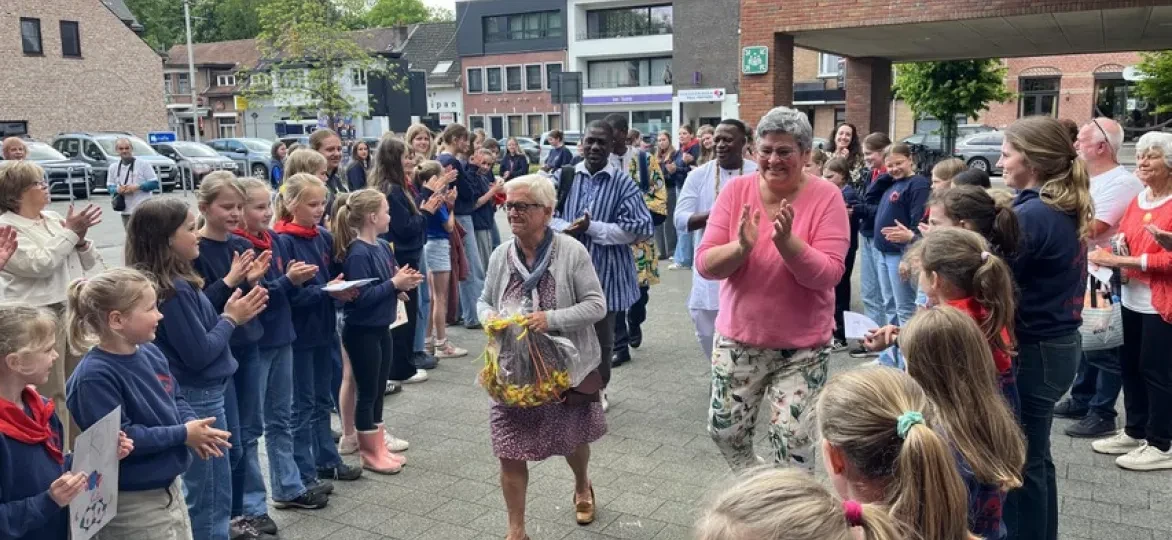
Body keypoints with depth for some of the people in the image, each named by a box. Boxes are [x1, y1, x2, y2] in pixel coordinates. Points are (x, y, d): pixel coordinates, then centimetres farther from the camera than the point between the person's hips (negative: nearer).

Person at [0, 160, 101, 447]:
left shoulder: (54, 218, 12)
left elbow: (88, 263, 14)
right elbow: (38, 264, -21)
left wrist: (80, 240, -6)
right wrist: (70, 233, -15)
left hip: (74, 311, 8)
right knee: (50, 394, -2)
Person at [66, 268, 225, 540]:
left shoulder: (150, 352, 2)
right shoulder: (95, 375, -23)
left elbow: (176, 398, 13)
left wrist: (192, 425, -8)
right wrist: (183, 434, -22)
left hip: (171, 487, 8)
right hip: (131, 504, -8)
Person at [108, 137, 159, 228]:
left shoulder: (143, 164, -4)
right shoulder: (113, 167, 9)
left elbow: (155, 183, -5)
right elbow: (109, 186, 15)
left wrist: (137, 187, -17)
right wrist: (117, 190, -8)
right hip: (126, 211, 4)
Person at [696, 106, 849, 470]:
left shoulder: (825, 197, -12)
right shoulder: (736, 190, -6)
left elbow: (829, 274, -18)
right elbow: (704, 264, -9)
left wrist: (787, 242, -32)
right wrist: (741, 247, -28)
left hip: (802, 344, -3)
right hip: (738, 336, 3)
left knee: (792, 437, 2)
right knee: (724, 430, 13)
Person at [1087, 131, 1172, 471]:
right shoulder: (1137, 200, 12)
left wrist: (1120, 261, -24)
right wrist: (1117, 246, 0)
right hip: (1132, 300, 8)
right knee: (1131, 366, 15)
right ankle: (1135, 432, 29)